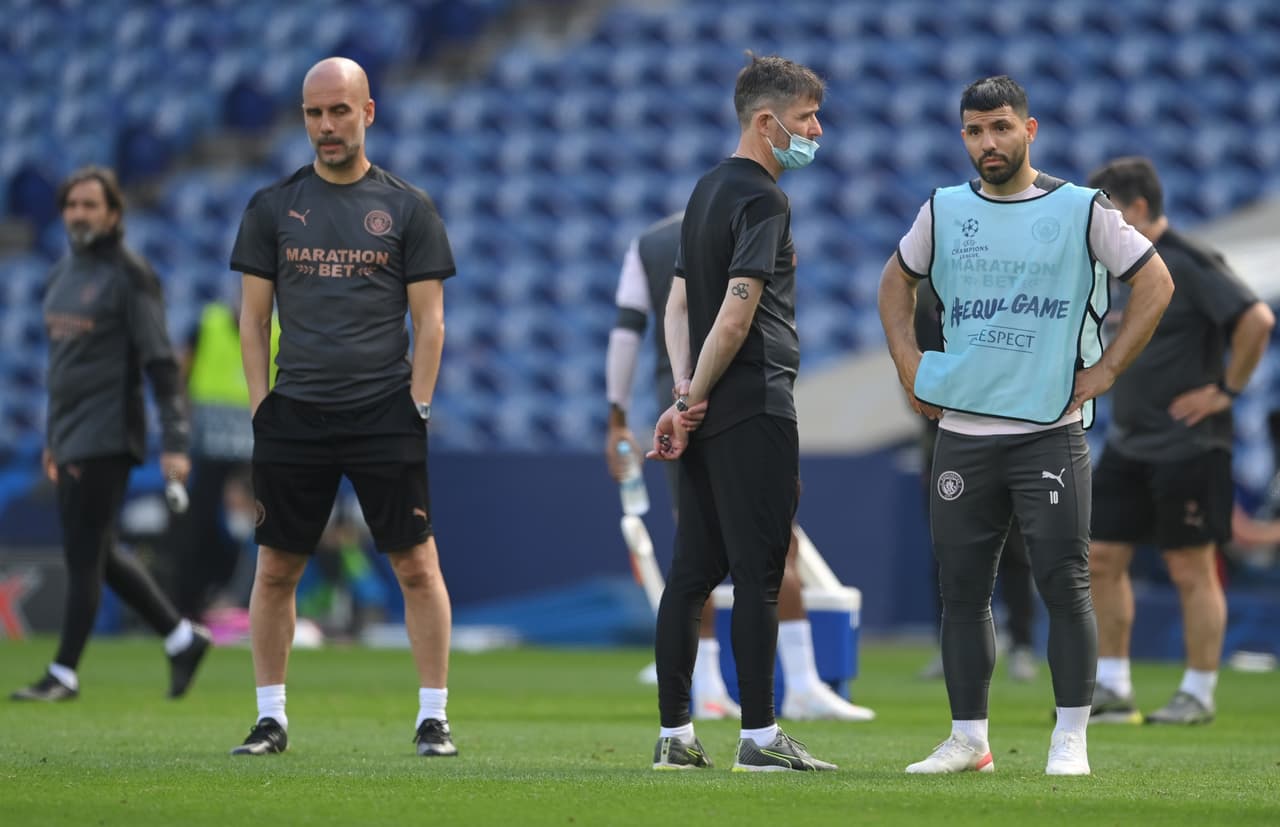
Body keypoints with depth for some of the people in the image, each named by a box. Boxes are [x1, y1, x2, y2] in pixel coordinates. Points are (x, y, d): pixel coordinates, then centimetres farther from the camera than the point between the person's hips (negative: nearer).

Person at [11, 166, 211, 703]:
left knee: (84, 555, -6)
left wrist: (174, 442, -20)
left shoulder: (131, 275, -10)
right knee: (97, 556, 11)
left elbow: (159, 362, -14)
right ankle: (183, 638, 21)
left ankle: (65, 673, -1)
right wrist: (53, 439, 24)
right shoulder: (63, 272, 15)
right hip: (69, 439, 9)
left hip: (107, 438, -9)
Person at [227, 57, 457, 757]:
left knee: (417, 565, -4)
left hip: (385, 413, -2)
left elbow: (429, 320, 4)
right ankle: (270, 718, 13)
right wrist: (262, 408, 0)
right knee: (275, 568, 3)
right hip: (294, 415, 2)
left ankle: (433, 718, 2)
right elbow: (253, 317, 9)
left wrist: (417, 406, -4)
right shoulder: (273, 207, 9)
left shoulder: (407, 208, 5)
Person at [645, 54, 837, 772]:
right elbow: (737, 315, -18)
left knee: (693, 571, 9)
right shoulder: (762, 198, -11)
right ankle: (759, 736, -4)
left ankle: (675, 734, 11)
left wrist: (685, 394, 4)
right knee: (758, 572, -5)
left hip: (710, 416, 9)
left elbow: (678, 304, 15)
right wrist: (693, 400, -10)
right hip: (756, 412, -9)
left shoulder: (709, 190, 18)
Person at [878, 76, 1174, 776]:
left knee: (1064, 586, -7)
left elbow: (1155, 283, 5)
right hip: (961, 431, 3)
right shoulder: (943, 211, 9)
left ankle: (1070, 739, -1)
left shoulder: (1081, 210, 0)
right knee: (961, 590, 5)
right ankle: (968, 739, 13)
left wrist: (1107, 369, -2)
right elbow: (897, 280, 25)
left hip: (1051, 431, -3)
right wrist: (908, 363, 12)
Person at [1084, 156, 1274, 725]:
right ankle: (1112, 687, 14)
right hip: (1127, 444, 9)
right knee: (1101, 559, 6)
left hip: (1187, 445, -9)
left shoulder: (1188, 264, -15)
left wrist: (1227, 390, -17)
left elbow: (1257, 320, -23)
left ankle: (1198, 694, 7)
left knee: (1191, 569, -1)